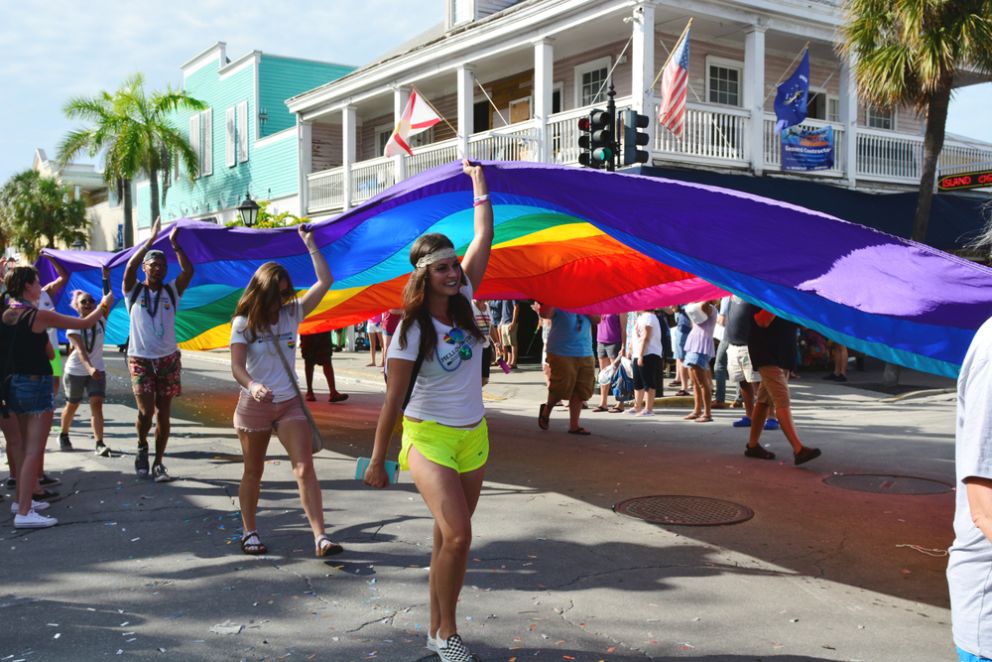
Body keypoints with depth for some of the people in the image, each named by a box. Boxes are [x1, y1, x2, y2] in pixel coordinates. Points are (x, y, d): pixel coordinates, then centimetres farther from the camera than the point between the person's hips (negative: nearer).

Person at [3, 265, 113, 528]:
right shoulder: (39, 315, -15)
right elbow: (86, 323, -7)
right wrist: (104, 305, 8)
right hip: (36, 384, -8)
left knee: (24, 445, 20)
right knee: (34, 450, -7)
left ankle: (21, 499, 30)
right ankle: (24, 513, -10)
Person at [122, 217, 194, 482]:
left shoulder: (171, 292, 7)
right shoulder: (134, 292, 3)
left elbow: (189, 271, -8)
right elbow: (130, 266, -15)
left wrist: (175, 244, -16)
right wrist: (151, 240, -19)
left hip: (168, 359, 2)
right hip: (140, 359, -2)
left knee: (163, 413, 3)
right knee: (146, 411, -14)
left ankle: (158, 463, 12)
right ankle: (141, 447, 15)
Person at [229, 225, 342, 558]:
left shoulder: (292, 314, 0)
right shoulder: (244, 323, -8)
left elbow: (325, 282, -3)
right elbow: (237, 365, -19)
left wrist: (310, 244, -6)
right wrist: (252, 385, -40)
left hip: (289, 404, 2)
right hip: (253, 405, -2)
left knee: (305, 469, -10)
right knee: (253, 473, 12)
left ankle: (320, 536, -13)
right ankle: (249, 532, 29)